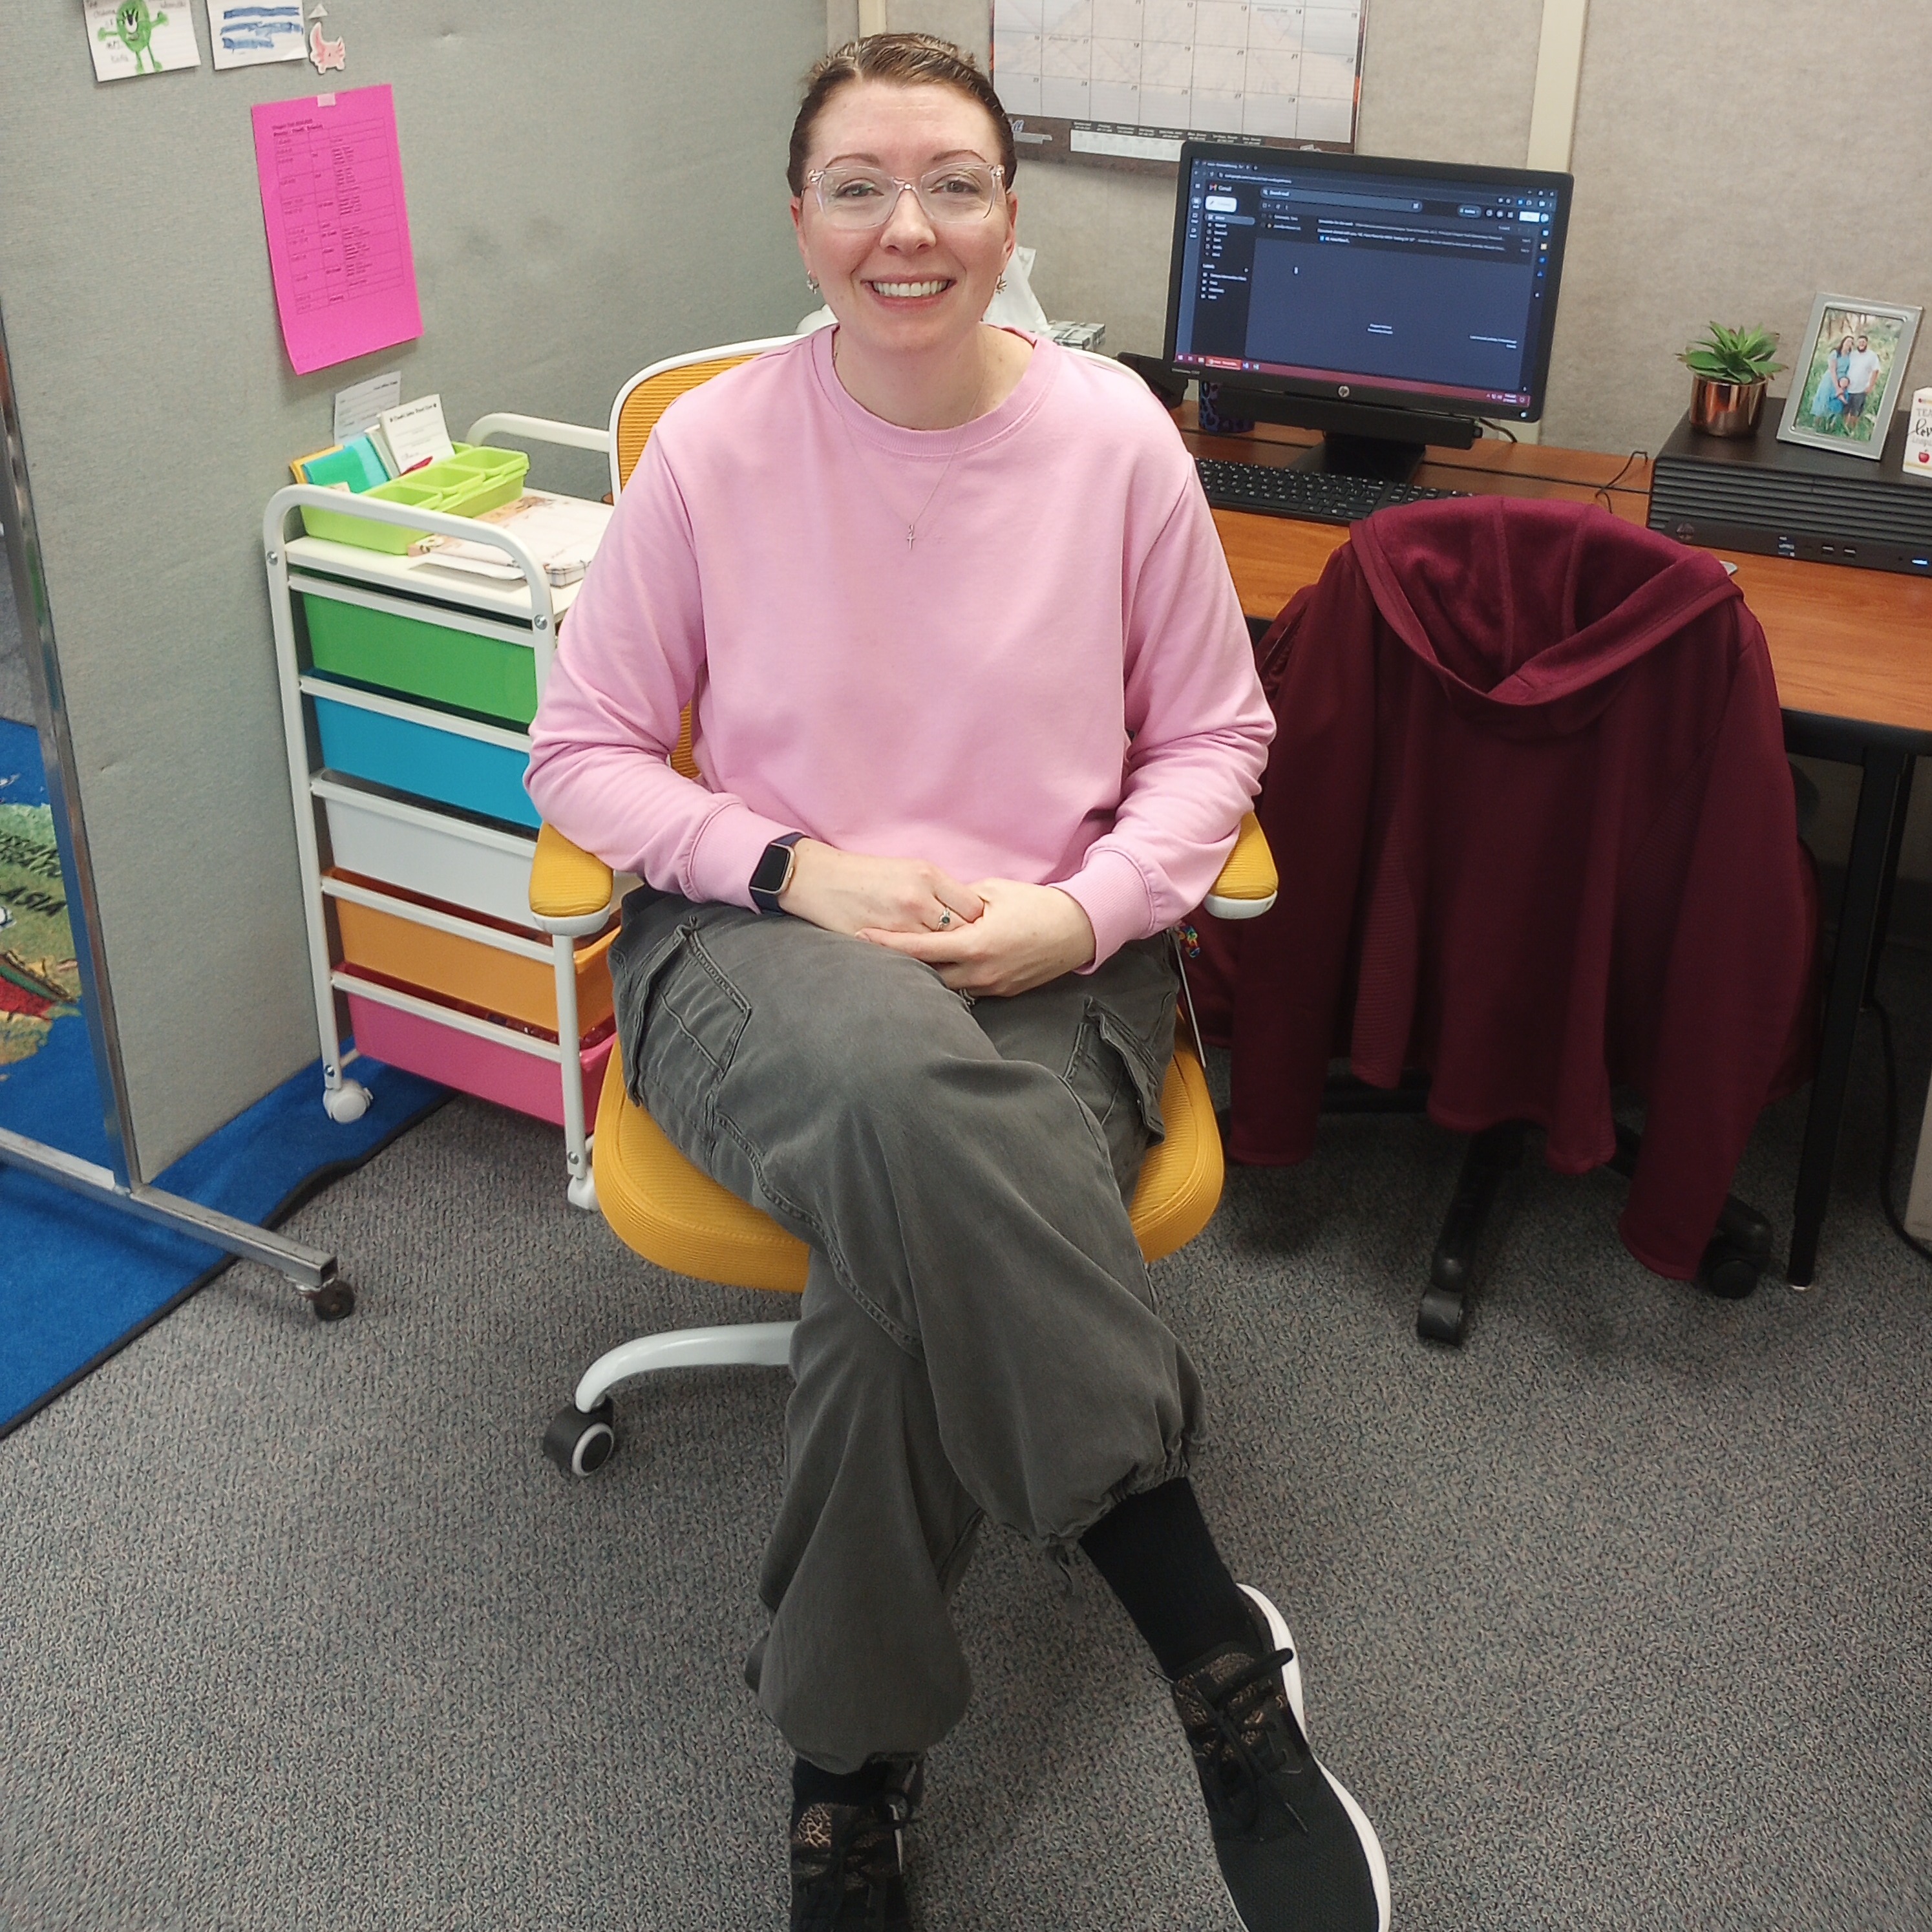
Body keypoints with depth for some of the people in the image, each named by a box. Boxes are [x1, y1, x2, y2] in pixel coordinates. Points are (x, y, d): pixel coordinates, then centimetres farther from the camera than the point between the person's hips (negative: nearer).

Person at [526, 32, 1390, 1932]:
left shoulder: (1115, 439, 0)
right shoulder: (713, 446, -2)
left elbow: (1214, 738, 9)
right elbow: (580, 753, 4)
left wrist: (1086, 911, -10)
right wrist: (802, 870, -12)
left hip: (1050, 971, 1)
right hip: (757, 942, 0)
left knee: (906, 1264, -32)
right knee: (897, 1083, -38)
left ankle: (849, 1778, -7)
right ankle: (1215, 1648, -24)